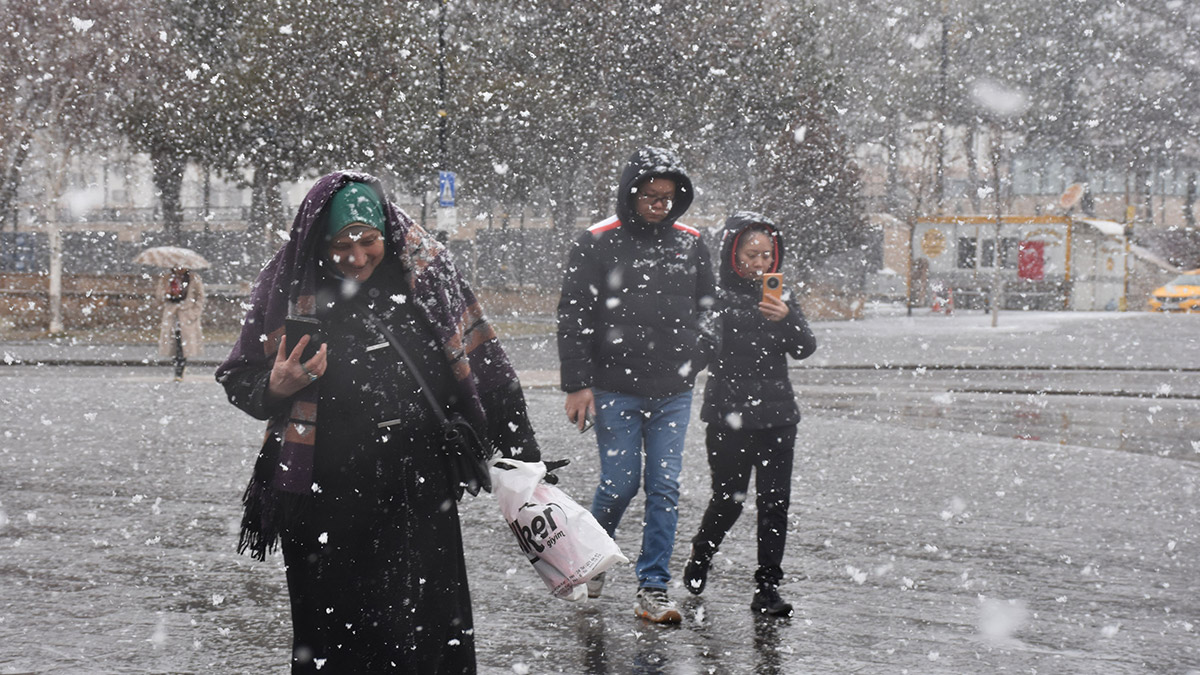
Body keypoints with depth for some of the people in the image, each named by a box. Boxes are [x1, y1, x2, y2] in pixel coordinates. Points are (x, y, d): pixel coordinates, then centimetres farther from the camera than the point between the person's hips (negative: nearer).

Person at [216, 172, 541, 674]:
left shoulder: (427, 270, -1)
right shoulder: (290, 287, -3)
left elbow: (484, 363, 5)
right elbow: (238, 380, 7)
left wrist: (522, 457, 5)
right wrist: (275, 389, -16)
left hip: (418, 493, 1)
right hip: (324, 497, 0)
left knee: (429, 632, 1)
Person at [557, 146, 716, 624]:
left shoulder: (690, 244, 7)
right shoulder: (599, 243, -6)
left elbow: (708, 309, 20)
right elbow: (573, 317, -6)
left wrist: (700, 361, 15)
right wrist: (577, 383, -9)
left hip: (674, 393, 4)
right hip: (616, 391, -3)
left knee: (665, 489, 2)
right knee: (619, 484, 0)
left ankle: (653, 588, 9)